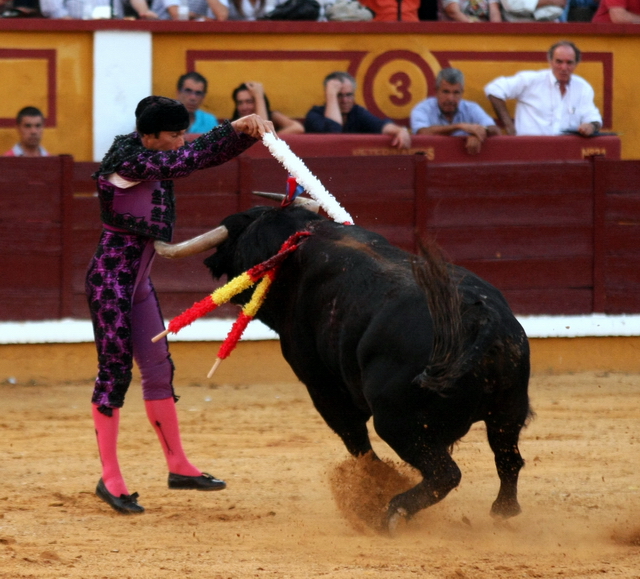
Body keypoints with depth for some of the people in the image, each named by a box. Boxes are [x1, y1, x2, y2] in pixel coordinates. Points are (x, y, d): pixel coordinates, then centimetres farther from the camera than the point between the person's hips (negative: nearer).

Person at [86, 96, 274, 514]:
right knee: (115, 370, -6)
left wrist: (250, 132, -11)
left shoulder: (158, 158, 7)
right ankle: (110, 477, -2)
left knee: (159, 369, 12)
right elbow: (185, 162, -28)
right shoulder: (126, 161, -17)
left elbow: (211, 154, 7)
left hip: (138, 282, 9)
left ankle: (178, 466, 21)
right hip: (110, 279, -9)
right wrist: (233, 128, -25)